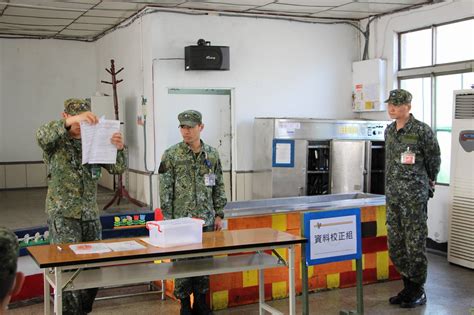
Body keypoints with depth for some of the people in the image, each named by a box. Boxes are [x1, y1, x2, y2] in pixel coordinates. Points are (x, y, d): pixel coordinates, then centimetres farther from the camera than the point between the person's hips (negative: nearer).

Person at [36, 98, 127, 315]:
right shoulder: (55, 142, -2)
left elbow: (117, 168, 0)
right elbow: (41, 136, -26)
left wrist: (119, 149, -21)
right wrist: (70, 121, -40)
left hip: (90, 214, 4)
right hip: (63, 215, -4)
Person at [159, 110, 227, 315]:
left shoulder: (212, 154, 4)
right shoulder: (171, 155, -5)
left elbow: (219, 187, 9)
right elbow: (165, 191, -5)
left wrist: (219, 215, 6)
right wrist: (168, 220, -8)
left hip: (207, 220, 3)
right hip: (181, 220, -3)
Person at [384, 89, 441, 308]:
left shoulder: (422, 130, -9)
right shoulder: (389, 130, 11)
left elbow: (434, 159, 1)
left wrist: (428, 182, 13)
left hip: (415, 195, -7)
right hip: (392, 195, 7)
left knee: (415, 243, -2)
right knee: (395, 244, 10)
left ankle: (418, 291, 11)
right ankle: (408, 286, 24)